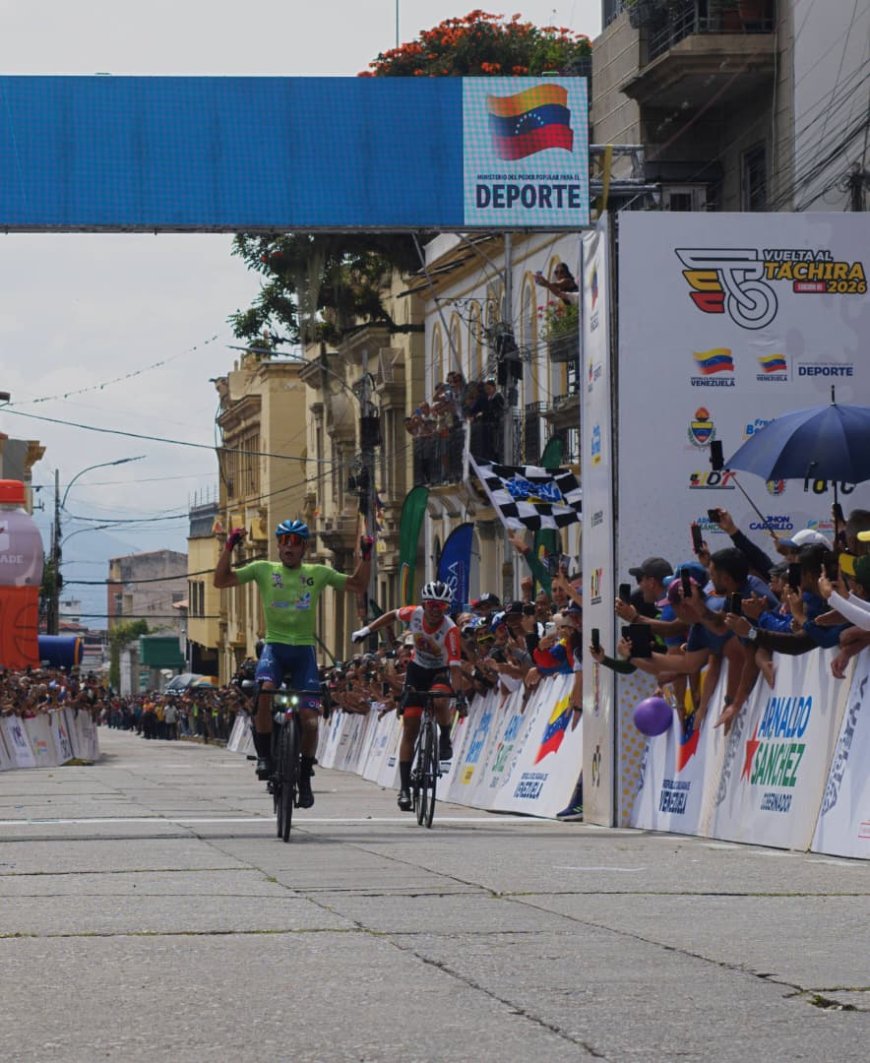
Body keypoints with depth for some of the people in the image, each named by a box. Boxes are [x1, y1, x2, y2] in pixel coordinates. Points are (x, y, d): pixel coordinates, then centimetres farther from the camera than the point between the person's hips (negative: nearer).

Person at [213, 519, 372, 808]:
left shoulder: (318, 574, 6)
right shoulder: (263, 570, 4)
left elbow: (357, 586, 13)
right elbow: (221, 581, 1)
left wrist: (365, 554, -1)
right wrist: (229, 547, -11)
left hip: (304, 649, 1)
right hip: (274, 646, -1)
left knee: (309, 718, -8)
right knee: (265, 692, -33)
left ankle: (305, 778, 12)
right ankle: (264, 756, -14)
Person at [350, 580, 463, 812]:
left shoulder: (450, 630, -29)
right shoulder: (414, 614, -18)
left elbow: (455, 666, -34)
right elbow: (393, 615, 5)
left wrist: (459, 694, -45)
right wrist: (367, 630, 1)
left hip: (440, 672, -3)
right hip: (417, 670, 3)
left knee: (440, 701, -39)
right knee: (410, 729, -4)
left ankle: (445, 739, -7)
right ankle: (404, 788, 0)